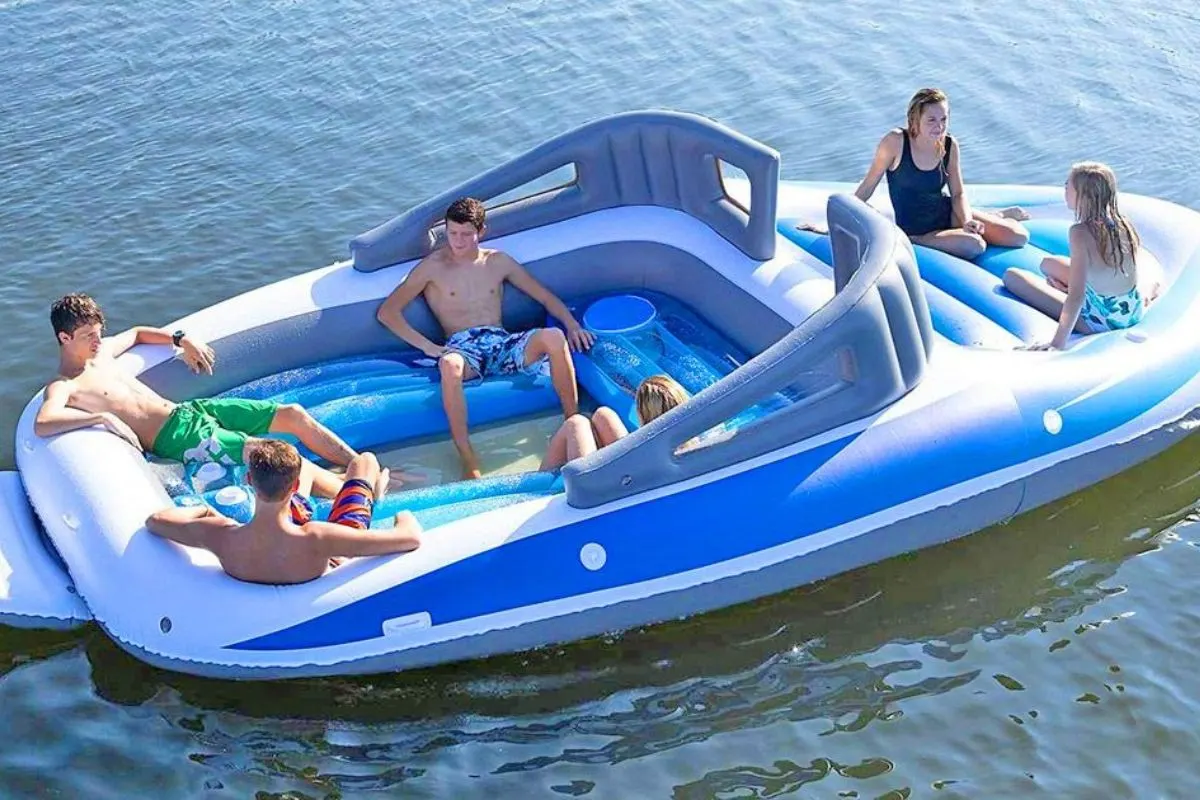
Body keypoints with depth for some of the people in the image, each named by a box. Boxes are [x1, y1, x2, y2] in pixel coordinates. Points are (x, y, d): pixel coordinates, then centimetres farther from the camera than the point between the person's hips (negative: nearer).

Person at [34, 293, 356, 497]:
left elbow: (137, 333, 36)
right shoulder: (63, 387, -8)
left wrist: (181, 339, 21)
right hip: (176, 437, -9)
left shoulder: (102, 350, 16)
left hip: (188, 410, 9)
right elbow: (41, 424, -29)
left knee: (294, 415, 0)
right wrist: (103, 417, -33)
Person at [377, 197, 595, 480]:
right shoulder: (433, 267, 9)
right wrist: (427, 346, -7)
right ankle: (470, 464, -41)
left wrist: (571, 323, 2)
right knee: (450, 365, -42)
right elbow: (387, 312, 4)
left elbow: (545, 296, 22)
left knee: (554, 337, -30)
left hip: (503, 343, 3)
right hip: (463, 347, -3)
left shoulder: (498, 262, 19)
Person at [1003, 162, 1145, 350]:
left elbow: (1076, 296, -31)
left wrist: (1058, 343, -34)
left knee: (1011, 276, -3)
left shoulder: (1081, 233, -25)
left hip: (1099, 320, -8)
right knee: (1048, 263, 26)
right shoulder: (1123, 224, -5)